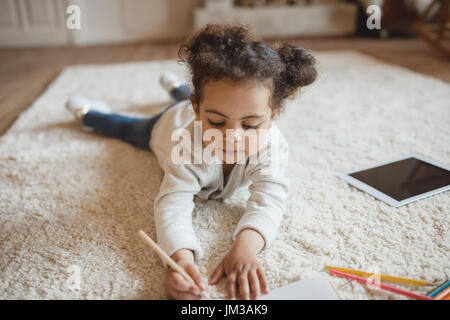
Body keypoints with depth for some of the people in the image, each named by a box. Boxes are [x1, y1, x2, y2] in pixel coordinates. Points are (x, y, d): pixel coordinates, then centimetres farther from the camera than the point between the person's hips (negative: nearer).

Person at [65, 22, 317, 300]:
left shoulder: (272, 144, -48)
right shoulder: (186, 146, -53)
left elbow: (269, 200, -53)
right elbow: (173, 205, -57)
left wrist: (246, 244, -74)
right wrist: (181, 258, -78)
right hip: (169, 123, -2)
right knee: (129, 128, 30)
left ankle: (176, 86, 70)